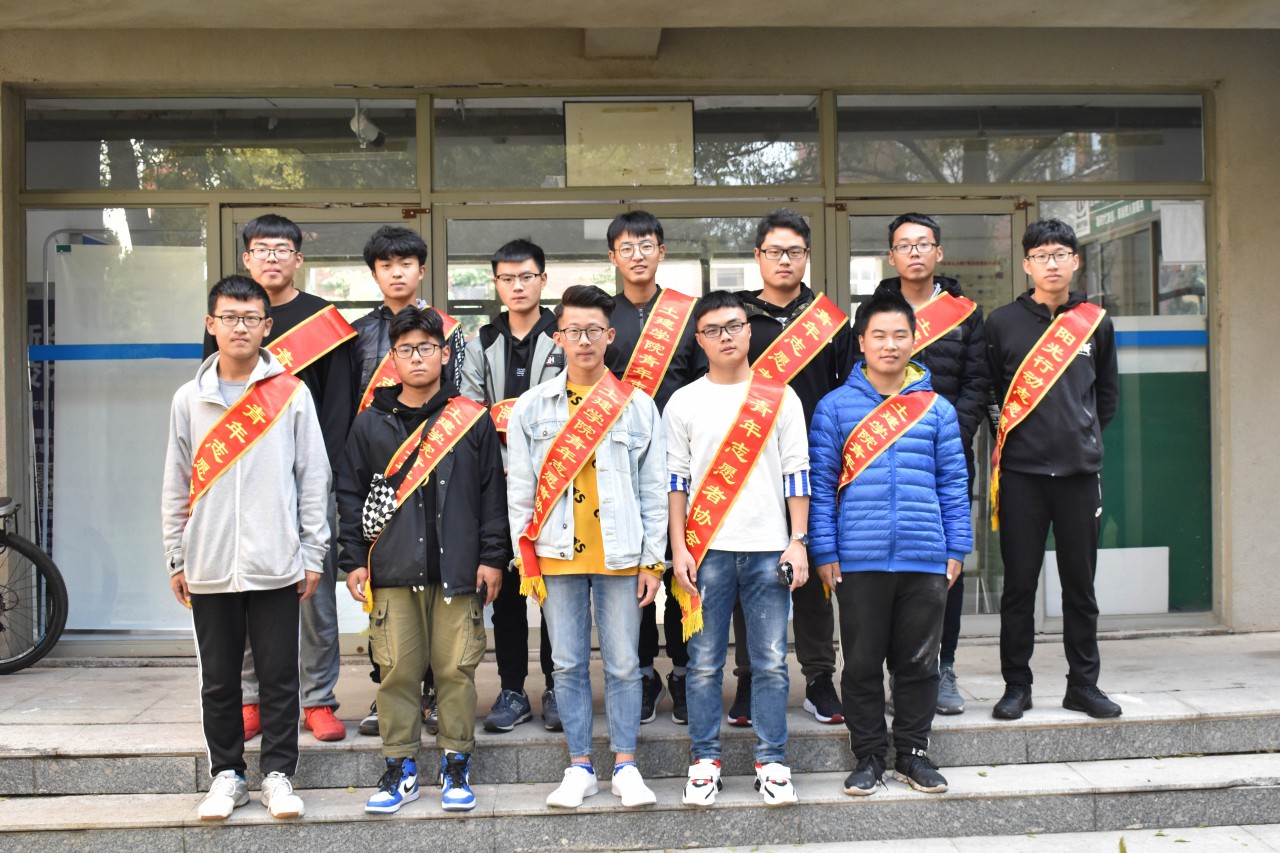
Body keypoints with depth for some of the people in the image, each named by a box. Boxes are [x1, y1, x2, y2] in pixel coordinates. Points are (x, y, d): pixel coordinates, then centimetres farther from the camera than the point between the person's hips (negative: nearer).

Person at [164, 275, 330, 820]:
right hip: (209, 566, 2)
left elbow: (314, 477, 2)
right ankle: (226, 775, 24)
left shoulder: (292, 394, 1)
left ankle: (278, 775, 18)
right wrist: (176, 558, 9)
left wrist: (314, 554, 0)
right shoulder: (189, 399, 8)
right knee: (218, 681, 10)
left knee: (279, 676, 5)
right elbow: (177, 485, 11)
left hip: (276, 564, -2)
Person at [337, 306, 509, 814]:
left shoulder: (473, 420, 5)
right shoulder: (370, 424, 8)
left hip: (457, 569, -1)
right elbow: (351, 495, 10)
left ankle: (456, 764, 18)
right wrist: (354, 560, 5)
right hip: (392, 571, 1)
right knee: (397, 670, 4)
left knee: (457, 668, 3)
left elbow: (492, 492, 6)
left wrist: (492, 557, 2)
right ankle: (400, 768, 17)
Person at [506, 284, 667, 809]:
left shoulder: (637, 406, 4)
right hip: (557, 553, 1)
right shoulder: (532, 406, 5)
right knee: (569, 664, 7)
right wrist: (526, 559, 0)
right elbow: (519, 489, 6)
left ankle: (625, 766, 18)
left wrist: (652, 559, 0)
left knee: (623, 664, 4)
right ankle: (579, 767, 19)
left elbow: (654, 490, 4)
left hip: (619, 553, -1)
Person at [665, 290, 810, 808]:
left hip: (769, 549, 0)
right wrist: (678, 548, -2)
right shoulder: (684, 402, 6)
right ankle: (705, 760, 15)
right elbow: (676, 480, 5)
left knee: (771, 663, 3)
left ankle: (772, 761, 14)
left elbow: (796, 474, 6)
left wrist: (798, 542, -1)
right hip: (707, 549, 0)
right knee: (704, 662, 3)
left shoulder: (779, 398, 7)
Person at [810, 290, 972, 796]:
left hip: (925, 559, 2)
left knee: (919, 662, 10)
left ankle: (913, 753, 25)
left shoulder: (936, 408, 7)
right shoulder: (835, 407, 2)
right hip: (859, 560, -1)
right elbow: (821, 484, 2)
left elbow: (953, 483, 10)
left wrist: (957, 548, 6)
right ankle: (868, 756, 21)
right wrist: (824, 552, -2)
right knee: (862, 663, 7)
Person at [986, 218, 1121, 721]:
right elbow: (989, 389, 10)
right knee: (1019, 585, 3)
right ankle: (1016, 685, 13)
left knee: (1080, 584, 9)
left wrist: (1085, 434, 10)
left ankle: (1084, 683, 20)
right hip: (1021, 472, -2)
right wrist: (1016, 434, 5)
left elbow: (1108, 391, 19)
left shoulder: (1095, 323, 9)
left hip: (1080, 471, 2)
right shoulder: (1002, 322, 3)